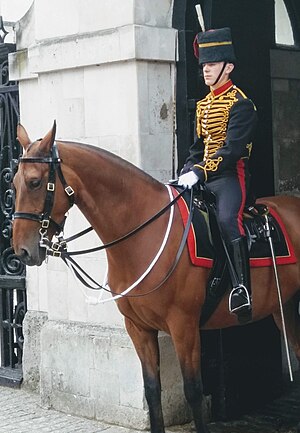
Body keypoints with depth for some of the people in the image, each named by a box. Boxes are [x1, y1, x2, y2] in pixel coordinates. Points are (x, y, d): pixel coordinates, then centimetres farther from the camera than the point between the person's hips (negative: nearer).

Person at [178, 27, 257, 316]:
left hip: (230, 176, -9)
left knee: (227, 219, -32)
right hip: (203, 178, 9)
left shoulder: (240, 104, -8)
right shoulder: (203, 105, 19)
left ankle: (242, 288, -34)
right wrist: (186, 174, 5)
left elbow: (233, 149, -18)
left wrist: (199, 173, -27)